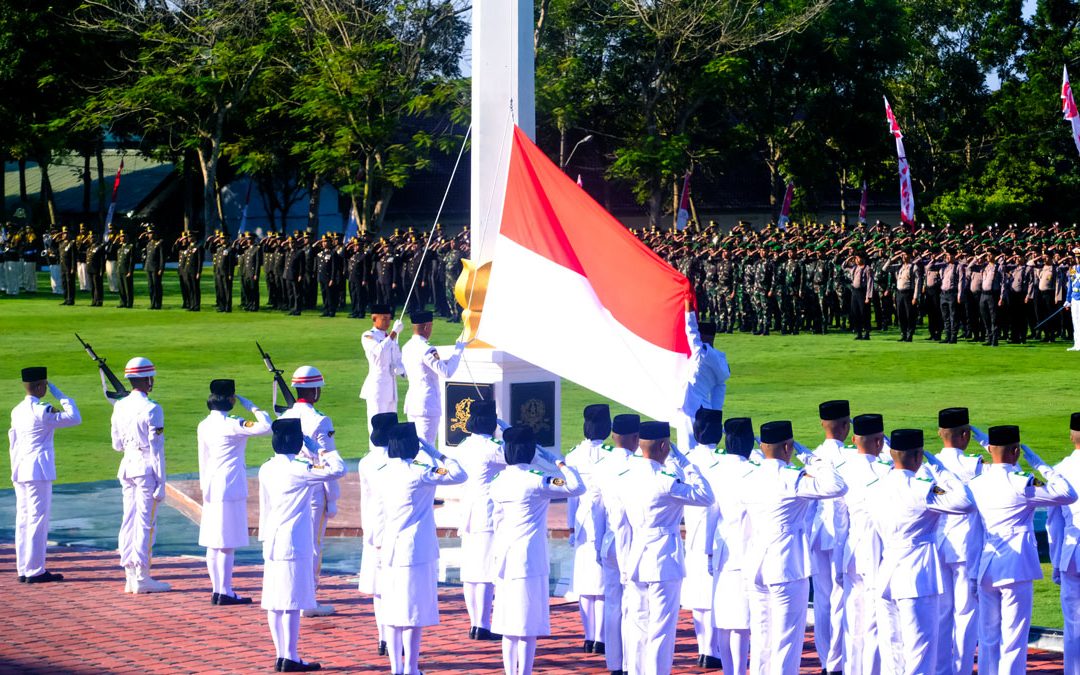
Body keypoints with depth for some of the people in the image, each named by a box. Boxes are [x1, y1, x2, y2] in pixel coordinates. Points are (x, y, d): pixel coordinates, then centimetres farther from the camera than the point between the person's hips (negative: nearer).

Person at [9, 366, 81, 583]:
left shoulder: (17, 411, 11)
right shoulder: (42, 412, -14)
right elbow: (75, 418, -9)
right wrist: (59, 395, -1)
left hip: (20, 471, 8)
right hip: (38, 471, -8)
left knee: (23, 520, 10)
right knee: (38, 520, -4)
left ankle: (24, 570, 13)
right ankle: (35, 571, -4)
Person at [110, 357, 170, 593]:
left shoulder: (119, 407, 7)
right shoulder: (152, 410, -13)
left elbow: (117, 445, 14)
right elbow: (156, 449, -14)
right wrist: (161, 483, -11)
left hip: (127, 465, 7)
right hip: (147, 468, -7)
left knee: (129, 520, 10)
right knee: (145, 521, -2)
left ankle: (131, 575, 13)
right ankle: (142, 577, -1)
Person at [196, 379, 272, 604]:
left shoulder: (204, 425, 8)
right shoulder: (232, 425, -15)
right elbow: (265, 427, -20)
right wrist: (252, 407, -5)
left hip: (211, 489, 8)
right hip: (230, 488, -8)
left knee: (213, 543, 10)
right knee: (227, 543, -3)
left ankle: (216, 590, 15)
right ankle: (225, 592, -1)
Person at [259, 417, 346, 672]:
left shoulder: (267, 469, 7)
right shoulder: (298, 469, -14)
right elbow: (338, 470, -13)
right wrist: (326, 453, 5)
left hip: (272, 543, 8)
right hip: (294, 543, -8)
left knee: (275, 602, 8)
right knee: (292, 601, -4)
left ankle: (281, 656, 13)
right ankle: (290, 659, -3)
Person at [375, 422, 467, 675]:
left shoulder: (385, 473, 7)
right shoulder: (417, 473, -13)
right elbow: (460, 474, -9)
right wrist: (435, 453, 0)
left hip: (390, 548, 7)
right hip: (415, 550, -7)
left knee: (393, 610, 9)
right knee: (413, 612, -3)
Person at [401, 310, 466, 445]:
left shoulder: (406, 348, 9)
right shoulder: (426, 350, -17)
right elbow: (446, 372, -19)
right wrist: (458, 351, -6)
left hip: (411, 403, 8)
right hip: (427, 404, -8)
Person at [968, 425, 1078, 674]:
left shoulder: (975, 484, 4)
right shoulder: (1020, 484, -13)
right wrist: (1039, 464, -1)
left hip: (985, 570, 6)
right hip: (1016, 570, -6)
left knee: (988, 637, 13)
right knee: (1013, 640, -2)